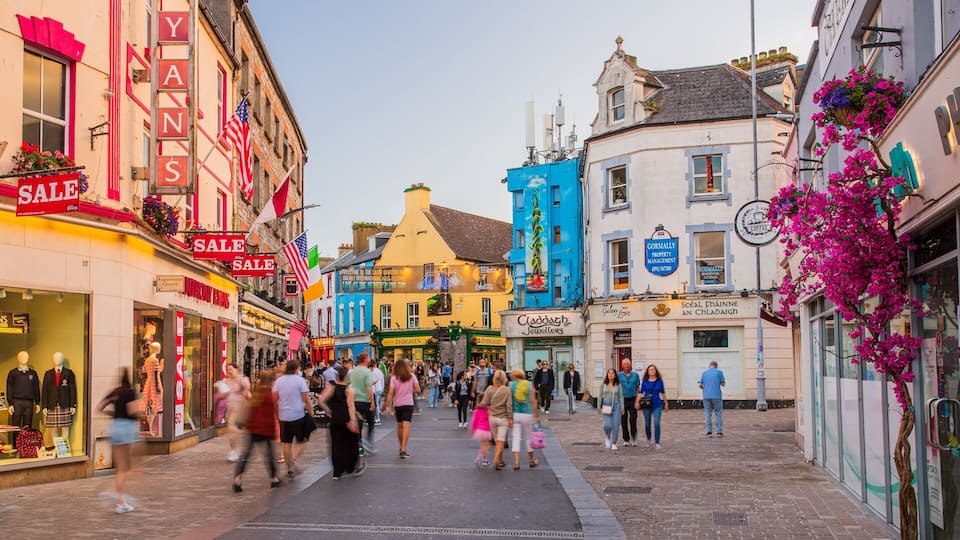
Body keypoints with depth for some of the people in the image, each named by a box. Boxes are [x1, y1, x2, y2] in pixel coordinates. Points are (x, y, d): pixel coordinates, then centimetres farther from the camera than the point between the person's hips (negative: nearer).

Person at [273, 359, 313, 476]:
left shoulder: (279, 381, 5)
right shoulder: (300, 380, -7)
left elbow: (274, 398, 5)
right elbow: (306, 399, -9)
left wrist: (276, 414, 16)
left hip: (284, 415, 4)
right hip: (298, 414, -4)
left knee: (286, 443, 11)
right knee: (300, 441, 8)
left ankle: (289, 468, 15)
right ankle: (293, 460, -15)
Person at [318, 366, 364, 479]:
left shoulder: (331, 387, 0)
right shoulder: (349, 389, -8)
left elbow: (321, 401, -9)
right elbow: (351, 406, -16)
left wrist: (329, 412, 2)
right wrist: (353, 421, -19)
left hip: (334, 420, 3)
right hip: (346, 420, -3)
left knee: (336, 445, 8)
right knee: (350, 443, 14)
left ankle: (337, 472, 7)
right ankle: (351, 468, 22)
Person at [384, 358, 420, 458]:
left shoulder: (394, 378, -4)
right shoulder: (411, 376, 0)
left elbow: (390, 393, -10)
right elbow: (418, 390, 0)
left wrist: (388, 406, -7)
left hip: (397, 404, 1)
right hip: (408, 404, -1)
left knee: (399, 426, 17)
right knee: (406, 426, -9)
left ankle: (402, 448, 29)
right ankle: (403, 449, -21)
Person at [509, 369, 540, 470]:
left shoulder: (511, 385, -1)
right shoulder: (529, 385, 1)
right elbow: (533, 401, -2)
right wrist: (537, 415, 3)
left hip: (514, 414, -1)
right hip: (527, 414, 1)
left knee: (516, 437, 1)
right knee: (528, 437, 14)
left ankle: (516, 462, -8)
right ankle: (531, 461, 28)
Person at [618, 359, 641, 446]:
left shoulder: (635, 375, 5)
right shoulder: (619, 375, 3)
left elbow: (638, 388, 8)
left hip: (632, 399, 0)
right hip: (623, 400, 0)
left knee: (633, 419, -7)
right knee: (624, 420, 2)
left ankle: (633, 438, 6)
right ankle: (626, 439, 11)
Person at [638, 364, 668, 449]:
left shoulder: (659, 381, 5)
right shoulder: (645, 382, 4)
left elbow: (663, 393, 12)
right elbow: (640, 392, 6)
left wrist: (665, 403, 13)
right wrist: (637, 402, -5)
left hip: (657, 405, -1)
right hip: (647, 405, 1)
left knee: (657, 423, -10)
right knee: (647, 423, 8)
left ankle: (657, 442, -3)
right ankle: (648, 439, 34)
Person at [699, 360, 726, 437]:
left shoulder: (704, 373, 7)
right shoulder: (719, 372, 0)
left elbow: (699, 385, 2)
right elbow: (723, 384, 4)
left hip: (706, 396, 2)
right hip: (717, 396, -2)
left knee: (708, 414, 6)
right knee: (718, 414, 5)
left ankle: (709, 431, 0)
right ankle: (719, 431, 1)